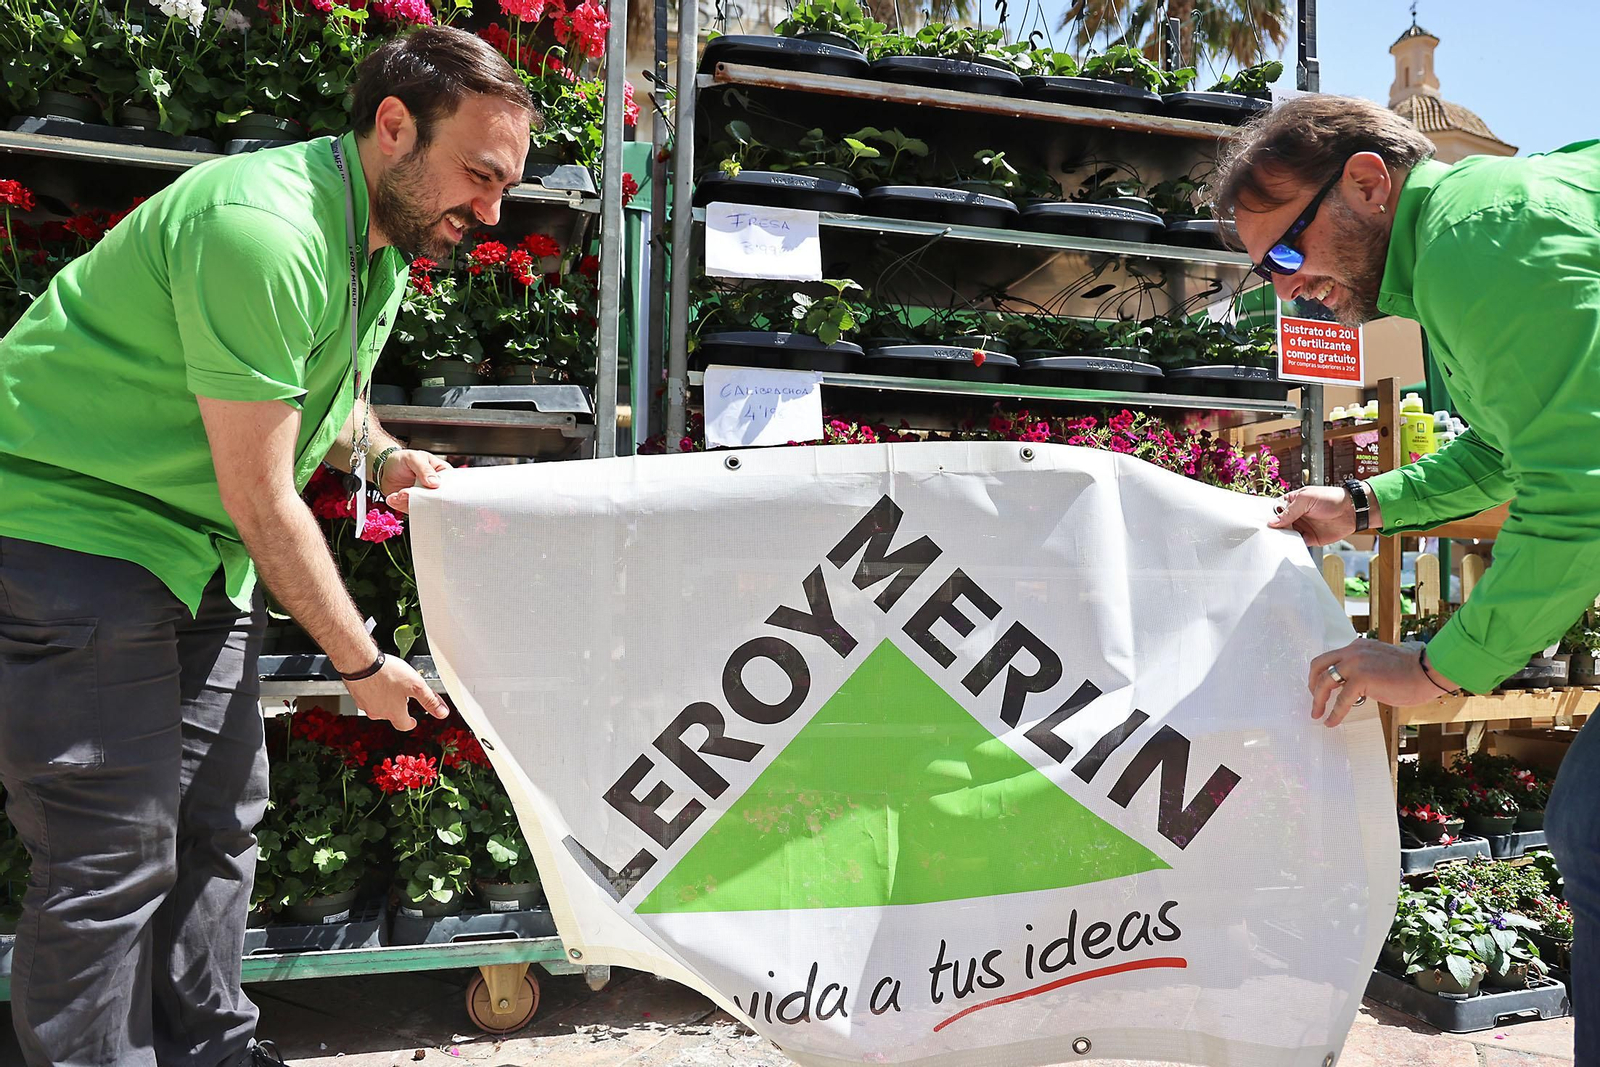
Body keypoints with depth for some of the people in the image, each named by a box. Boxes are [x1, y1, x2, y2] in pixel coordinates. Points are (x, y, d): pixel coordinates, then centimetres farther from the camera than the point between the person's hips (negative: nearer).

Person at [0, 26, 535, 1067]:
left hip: (200, 551, 9)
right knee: (113, 859, -7)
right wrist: (364, 663, -13)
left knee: (219, 823, 12)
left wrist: (383, 455, 1)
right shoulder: (263, 231, -26)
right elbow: (261, 498, -23)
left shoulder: (384, 239, 5)